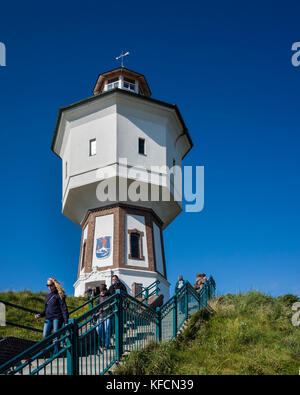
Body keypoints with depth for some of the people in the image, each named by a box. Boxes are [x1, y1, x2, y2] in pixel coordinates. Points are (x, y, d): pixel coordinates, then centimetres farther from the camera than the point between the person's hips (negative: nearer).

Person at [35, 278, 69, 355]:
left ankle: (56, 352, -1)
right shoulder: (48, 296, 19)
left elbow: (64, 309, -6)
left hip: (57, 318, -6)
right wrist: (40, 315, 7)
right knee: (45, 335, -4)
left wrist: (66, 321, -13)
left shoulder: (59, 295, -2)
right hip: (48, 319, 6)